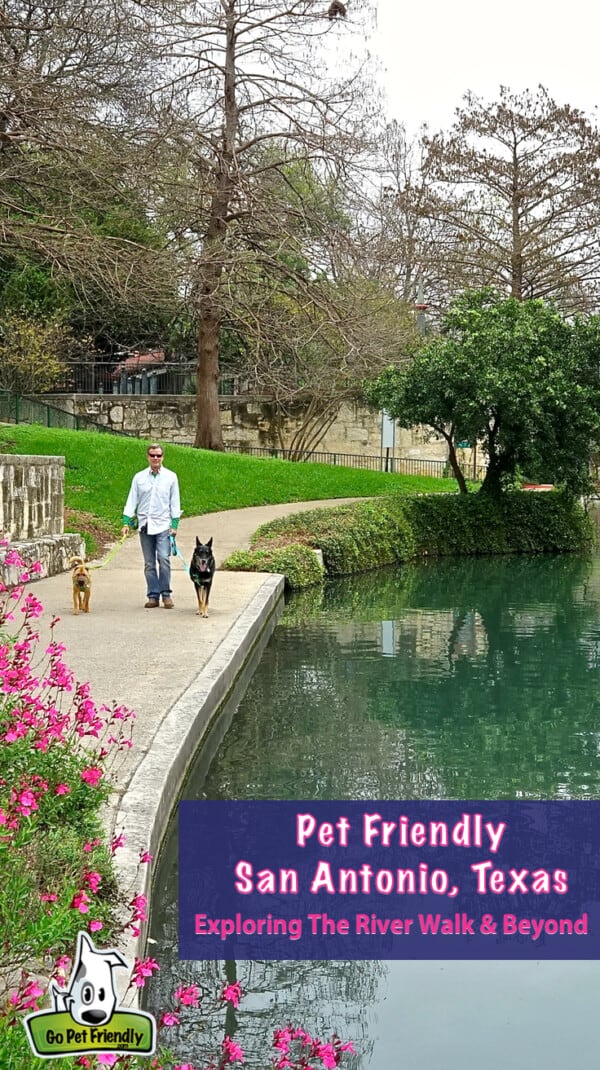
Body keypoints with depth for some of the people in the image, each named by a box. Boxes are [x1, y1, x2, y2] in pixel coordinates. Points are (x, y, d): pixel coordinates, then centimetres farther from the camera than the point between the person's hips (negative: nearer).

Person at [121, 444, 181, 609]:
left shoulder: (170, 477, 5)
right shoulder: (139, 477, 8)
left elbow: (174, 502, 6)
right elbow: (132, 500, 7)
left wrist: (174, 524, -1)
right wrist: (126, 522, -1)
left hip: (163, 525, -2)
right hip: (145, 525, 2)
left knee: (164, 559, -13)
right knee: (149, 563, 4)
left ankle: (166, 594, -3)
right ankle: (153, 596, 8)